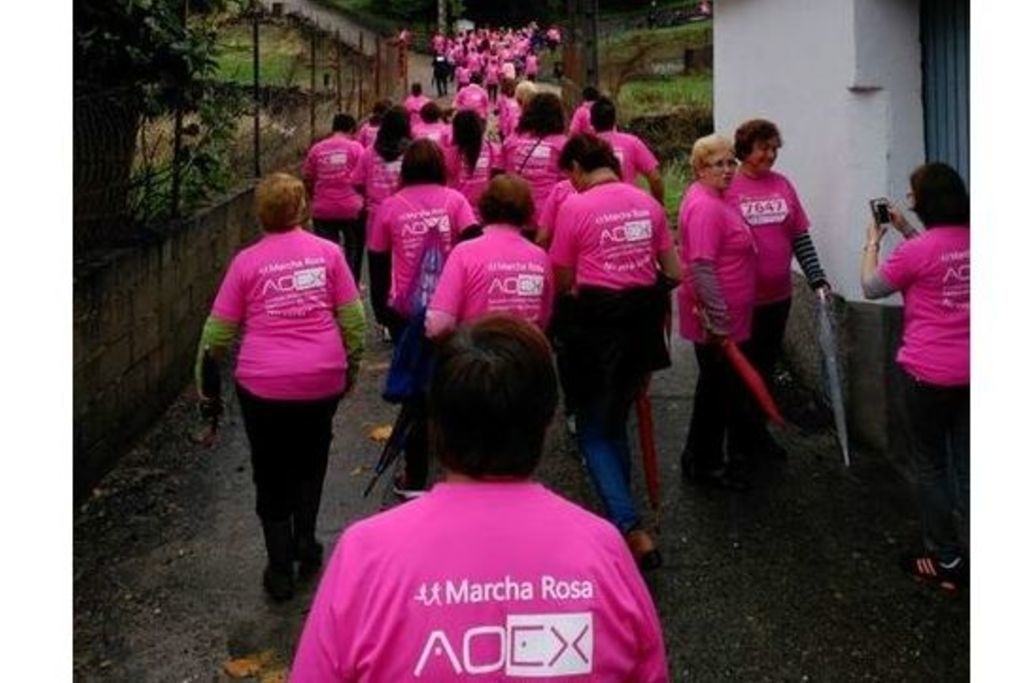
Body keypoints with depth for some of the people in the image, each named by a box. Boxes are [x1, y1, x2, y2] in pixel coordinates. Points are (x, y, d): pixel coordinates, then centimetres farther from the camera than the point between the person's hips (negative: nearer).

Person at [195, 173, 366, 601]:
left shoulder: (247, 262, -2)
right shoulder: (327, 252, 0)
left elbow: (219, 329, 2)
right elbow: (352, 317, 1)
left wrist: (203, 373, 16)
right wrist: (353, 364, 14)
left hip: (263, 385, -1)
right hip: (322, 379, 1)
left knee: (271, 476, 14)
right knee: (310, 463, 25)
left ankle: (281, 570, 18)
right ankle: (306, 546, 26)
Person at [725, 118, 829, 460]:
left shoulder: (782, 184, 5)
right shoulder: (727, 187, -10)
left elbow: (801, 238, 7)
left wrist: (817, 280, 2)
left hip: (778, 295, 5)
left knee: (766, 366, 15)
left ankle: (757, 430, 31)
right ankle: (741, 436, 24)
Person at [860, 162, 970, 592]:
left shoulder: (916, 250, -18)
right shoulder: (969, 241, 2)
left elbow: (871, 287, -3)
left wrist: (873, 242, 9)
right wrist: (904, 230, 18)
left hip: (929, 372, -6)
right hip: (968, 371, 6)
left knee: (931, 465, 9)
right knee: (966, 464, 15)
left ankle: (945, 561, 17)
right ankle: (968, 555, 21)